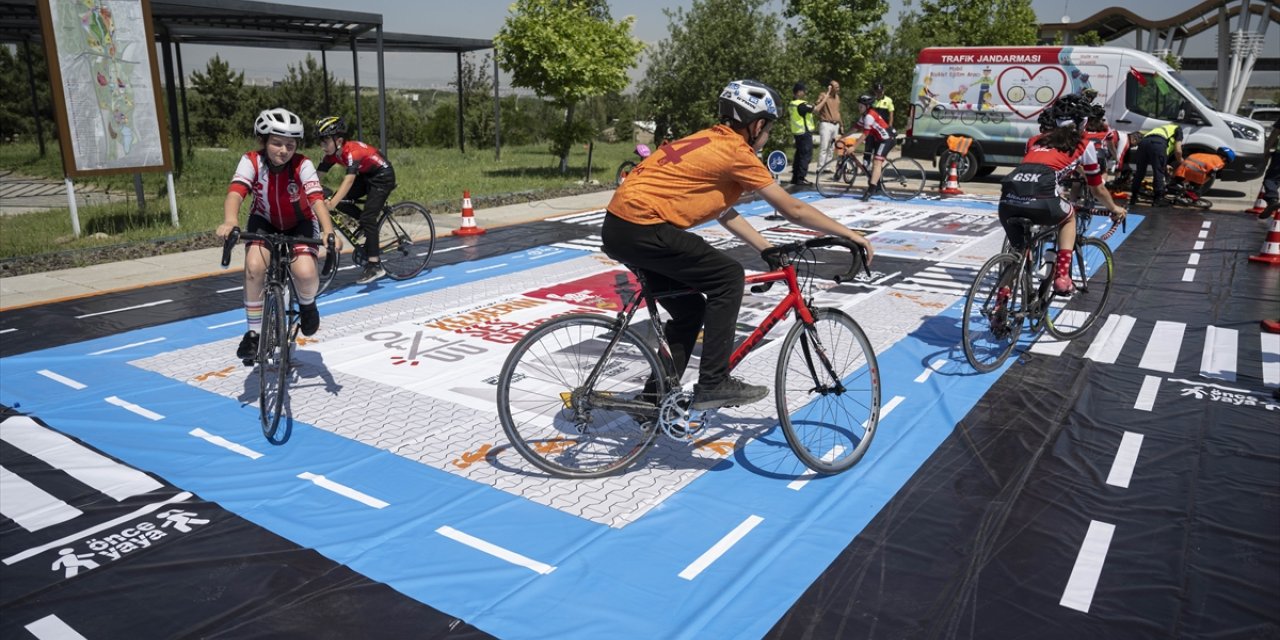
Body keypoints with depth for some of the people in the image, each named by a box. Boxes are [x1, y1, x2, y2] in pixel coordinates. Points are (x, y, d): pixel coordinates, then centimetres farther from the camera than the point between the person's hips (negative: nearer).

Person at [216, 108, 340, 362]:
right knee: (254, 266, -27)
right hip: (264, 220, 1)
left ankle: (307, 305, 10)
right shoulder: (251, 161, -23)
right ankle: (254, 332, -9)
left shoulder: (302, 165, -25)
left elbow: (317, 198, -39)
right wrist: (230, 221, -60)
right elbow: (235, 192, -39)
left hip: (299, 222, -1)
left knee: (305, 273, -28)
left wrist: (328, 231, -58)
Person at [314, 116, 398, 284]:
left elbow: (349, 180, -44)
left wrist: (332, 203, -54)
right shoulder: (331, 155, -8)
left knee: (368, 218, -17)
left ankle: (375, 266, -14)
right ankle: (369, 229, 10)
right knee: (339, 200, -9)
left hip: (383, 176, -8)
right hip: (365, 176, 8)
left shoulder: (352, 151, -31)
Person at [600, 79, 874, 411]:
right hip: (642, 228, -9)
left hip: (618, 226, 9)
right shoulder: (736, 152, -7)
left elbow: (724, 212, 24)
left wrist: (770, 250, 23)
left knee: (689, 309, 17)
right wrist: (851, 234, 6)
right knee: (728, 278, -3)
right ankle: (713, 384, 1)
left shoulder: (711, 143, 19)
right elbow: (794, 210, -4)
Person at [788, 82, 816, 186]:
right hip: (805, 133, -9)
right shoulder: (802, 104, -20)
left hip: (797, 132, 9)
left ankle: (795, 177, 17)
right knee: (806, 155, -5)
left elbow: (788, 117, 21)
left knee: (799, 154, 15)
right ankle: (800, 179, -6)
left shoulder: (791, 105, 8)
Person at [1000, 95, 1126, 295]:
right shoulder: (1083, 144, 23)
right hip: (1040, 198, -3)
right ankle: (1062, 276, 18)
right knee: (1069, 217, 30)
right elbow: (1097, 190, 33)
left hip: (1008, 197, 3)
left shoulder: (1040, 139, 33)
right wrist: (1114, 208, 51)